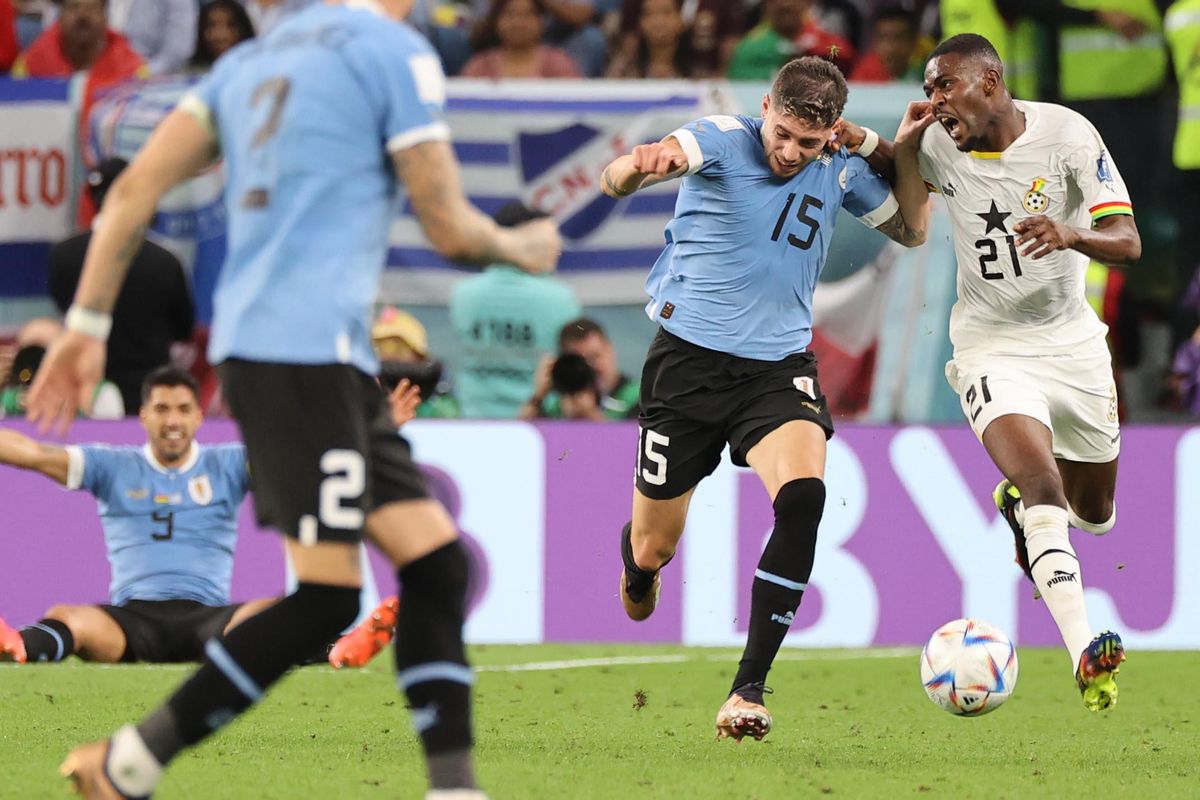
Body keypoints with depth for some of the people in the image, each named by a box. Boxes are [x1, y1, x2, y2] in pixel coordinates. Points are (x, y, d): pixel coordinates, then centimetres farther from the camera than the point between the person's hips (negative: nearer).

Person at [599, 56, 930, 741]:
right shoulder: (722, 141, -14)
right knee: (653, 549, 7)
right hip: (690, 357, -2)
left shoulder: (842, 171, 1)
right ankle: (638, 571, 50)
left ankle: (748, 690, -23)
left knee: (803, 497, -27)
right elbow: (615, 180, -30)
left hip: (780, 365, 2)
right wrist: (638, 165, -56)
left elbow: (911, 230, 17)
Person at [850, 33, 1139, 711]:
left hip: (1073, 342, 2)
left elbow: (1128, 242, -17)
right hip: (992, 346, -2)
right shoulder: (938, 146, -9)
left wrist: (1072, 234, -40)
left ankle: (1019, 503, 52)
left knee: (1095, 513, 17)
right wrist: (860, 141, -12)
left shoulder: (1067, 133, -14)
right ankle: (1085, 655, -36)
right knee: (1042, 485, -26)